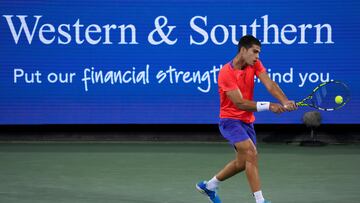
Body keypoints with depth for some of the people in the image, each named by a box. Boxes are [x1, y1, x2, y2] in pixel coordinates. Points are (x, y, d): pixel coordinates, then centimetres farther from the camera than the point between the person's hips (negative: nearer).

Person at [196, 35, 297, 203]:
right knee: (251, 153, -24)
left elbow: (270, 85, -18)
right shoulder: (226, 73, -21)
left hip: (247, 120, 8)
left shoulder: (254, 64, -2)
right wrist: (268, 106, -31)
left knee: (242, 162, 15)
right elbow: (240, 103, -25)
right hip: (231, 120, -8)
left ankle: (209, 186, 35)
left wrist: (285, 102, -36)